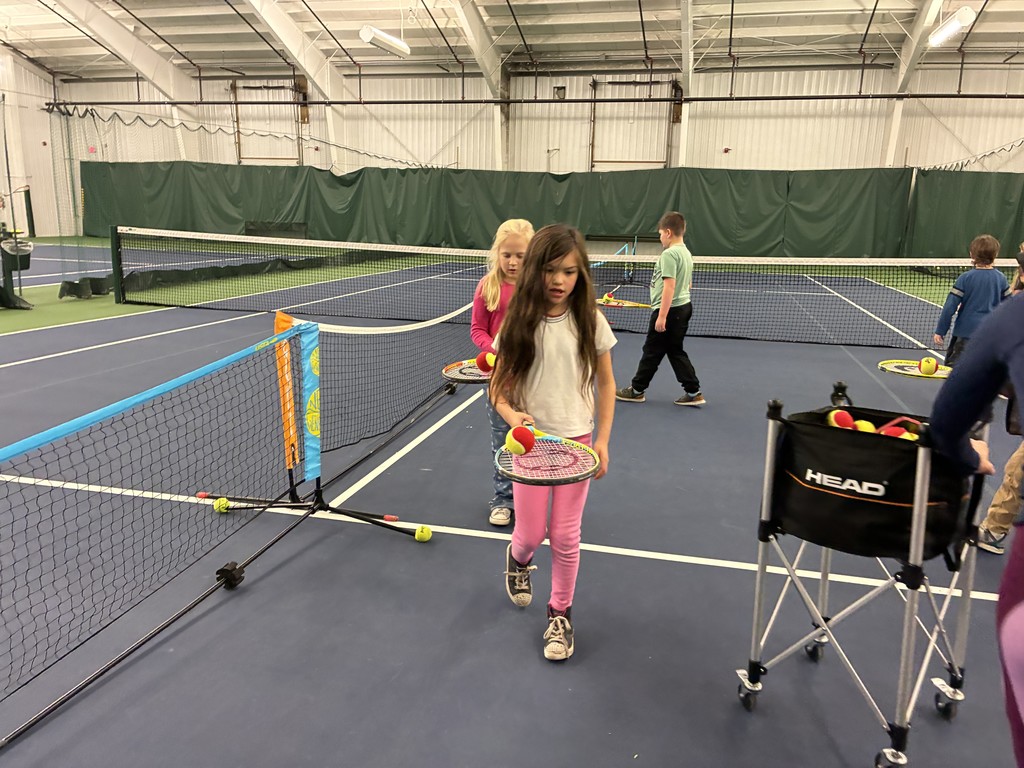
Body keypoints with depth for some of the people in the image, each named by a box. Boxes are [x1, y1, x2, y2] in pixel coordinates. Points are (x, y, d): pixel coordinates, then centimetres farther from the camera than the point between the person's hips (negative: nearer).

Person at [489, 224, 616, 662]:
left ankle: (561, 614, 27)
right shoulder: (519, 322, -8)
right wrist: (511, 415, -23)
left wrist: (602, 440, -3)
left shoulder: (590, 322, -6)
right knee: (531, 533, 5)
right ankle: (517, 559, 43)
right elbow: (499, 389, -2)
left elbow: (606, 383, 3)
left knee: (565, 536, 5)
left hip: (577, 440, 0)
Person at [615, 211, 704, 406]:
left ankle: (637, 390, 17)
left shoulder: (669, 254, -17)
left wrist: (662, 316, -24)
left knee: (652, 351, 4)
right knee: (675, 351, 14)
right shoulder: (686, 253, 12)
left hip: (669, 310, -9)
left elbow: (669, 286, -23)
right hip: (684, 306, 9)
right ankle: (693, 392, 12)